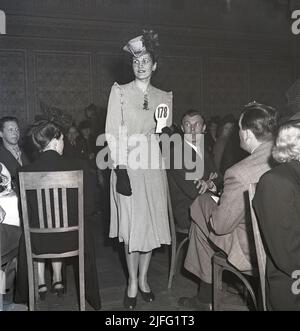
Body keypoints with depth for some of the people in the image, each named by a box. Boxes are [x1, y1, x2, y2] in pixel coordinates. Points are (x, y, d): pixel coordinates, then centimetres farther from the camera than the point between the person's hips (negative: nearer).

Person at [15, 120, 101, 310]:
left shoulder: (25, 172, -13)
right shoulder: (79, 167, -16)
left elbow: (26, 214, 0)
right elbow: (89, 208, -6)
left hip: (39, 243, 0)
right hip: (73, 240, 0)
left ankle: (41, 282, 39)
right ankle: (58, 279, 39)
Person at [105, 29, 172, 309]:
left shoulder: (164, 97, 11)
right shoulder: (119, 92, 1)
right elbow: (113, 134, -6)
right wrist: (120, 170, -14)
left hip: (153, 168, 4)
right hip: (127, 167, -3)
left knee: (152, 223, 7)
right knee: (131, 224, 0)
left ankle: (143, 278, 24)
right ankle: (132, 282, 17)